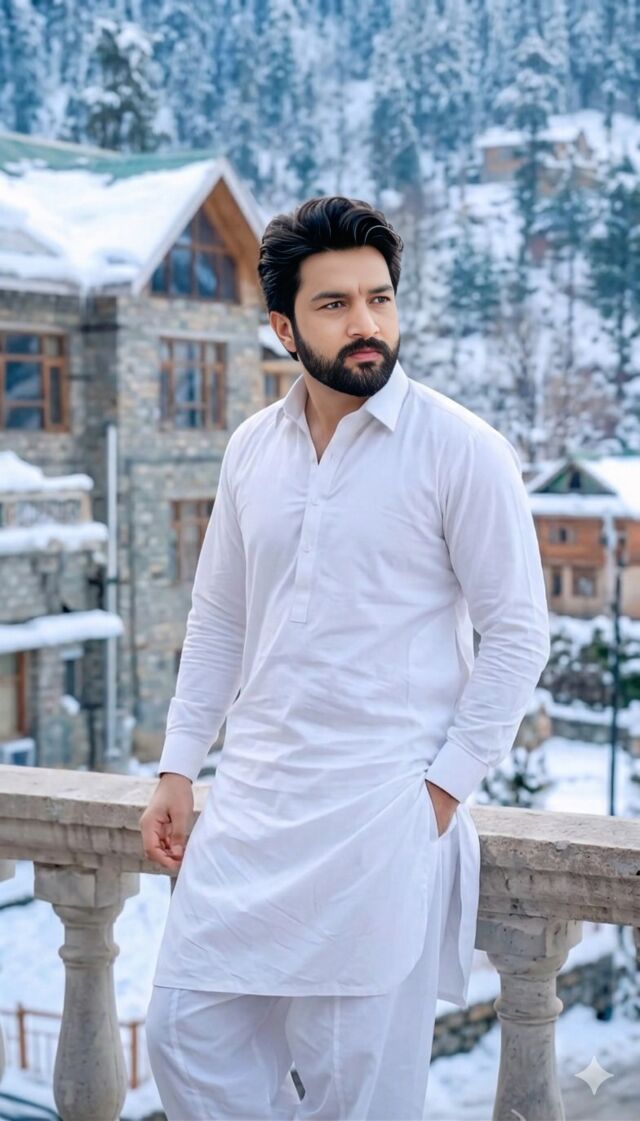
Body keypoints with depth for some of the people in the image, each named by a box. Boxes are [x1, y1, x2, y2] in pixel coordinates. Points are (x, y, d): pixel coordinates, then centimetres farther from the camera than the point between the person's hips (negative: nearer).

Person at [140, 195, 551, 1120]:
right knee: (186, 1034, 8)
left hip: (383, 811, -5)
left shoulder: (462, 449, -8)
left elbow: (519, 632, -7)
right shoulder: (252, 447, 8)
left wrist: (444, 787, -10)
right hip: (251, 802, 6)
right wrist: (178, 770, 10)